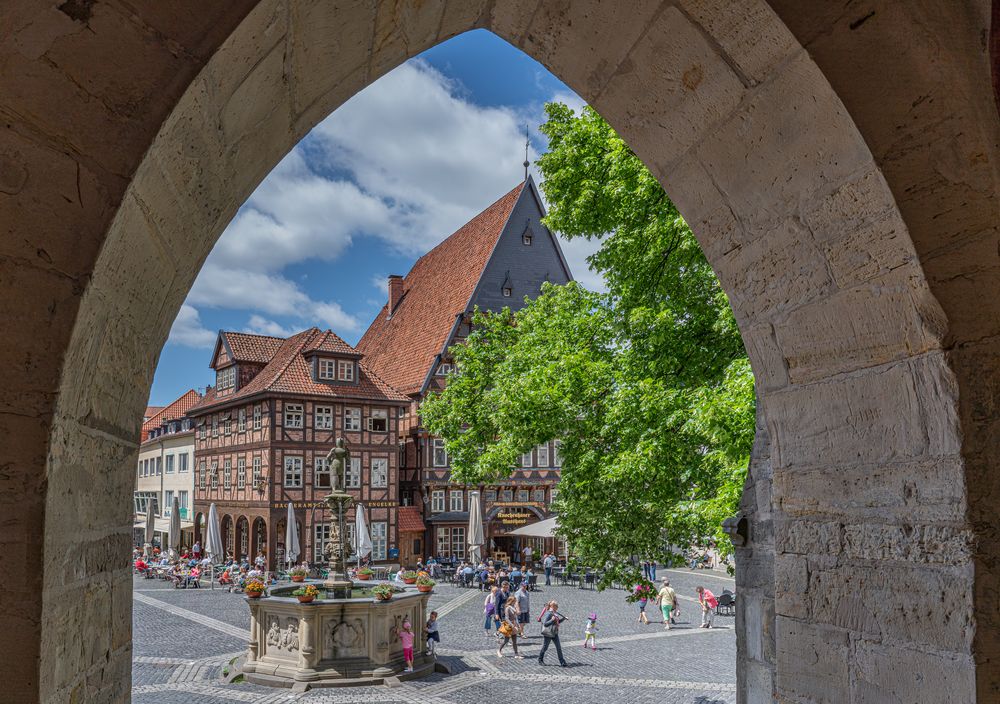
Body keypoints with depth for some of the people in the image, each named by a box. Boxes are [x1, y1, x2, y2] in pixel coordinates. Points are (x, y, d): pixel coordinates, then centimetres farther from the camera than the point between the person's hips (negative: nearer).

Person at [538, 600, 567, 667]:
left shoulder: (554, 613, 8)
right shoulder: (548, 614, -17)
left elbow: (558, 621, 21)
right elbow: (545, 624, -23)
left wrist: (564, 618, 10)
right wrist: (552, 620, -32)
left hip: (555, 633, 7)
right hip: (548, 634, -7)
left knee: (559, 647, 1)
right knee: (545, 647, 7)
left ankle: (562, 662, 2)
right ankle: (540, 660, 27)